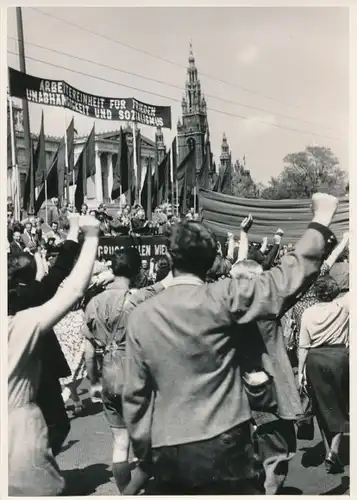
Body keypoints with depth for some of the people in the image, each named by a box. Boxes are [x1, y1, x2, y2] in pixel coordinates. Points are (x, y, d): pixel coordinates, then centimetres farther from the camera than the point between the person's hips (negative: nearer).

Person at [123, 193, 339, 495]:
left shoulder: (141, 316, -2)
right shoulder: (223, 298, -11)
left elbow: (136, 392, 2)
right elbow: (287, 280, -8)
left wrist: (142, 448, 14)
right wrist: (322, 218, 1)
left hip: (167, 453, 3)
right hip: (223, 446, -3)